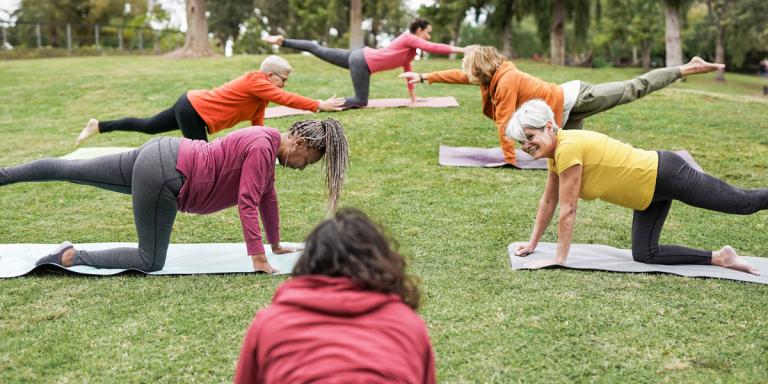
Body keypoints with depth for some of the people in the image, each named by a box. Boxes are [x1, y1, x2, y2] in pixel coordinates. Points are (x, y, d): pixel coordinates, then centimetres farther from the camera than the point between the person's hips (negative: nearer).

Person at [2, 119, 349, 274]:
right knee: (150, 261, -1)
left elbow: (267, 196, 18)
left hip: (163, 155, 9)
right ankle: (70, 257, -1)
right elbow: (248, 203, -21)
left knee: (70, 171, 17)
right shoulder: (263, 148, -18)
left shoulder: (269, 142, 10)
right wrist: (258, 258, -19)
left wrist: (276, 244, 23)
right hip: (162, 176, -9)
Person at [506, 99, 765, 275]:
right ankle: (721, 259, 11)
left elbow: (568, 210, -25)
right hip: (650, 191, 9)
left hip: (664, 174, -9)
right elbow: (548, 202, 12)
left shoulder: (568, 148, -28)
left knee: (746, 203, 6)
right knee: (644, 254, 7)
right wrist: (533, 244, 15)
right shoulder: (554, 151, 0)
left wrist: (559, 259, -18)